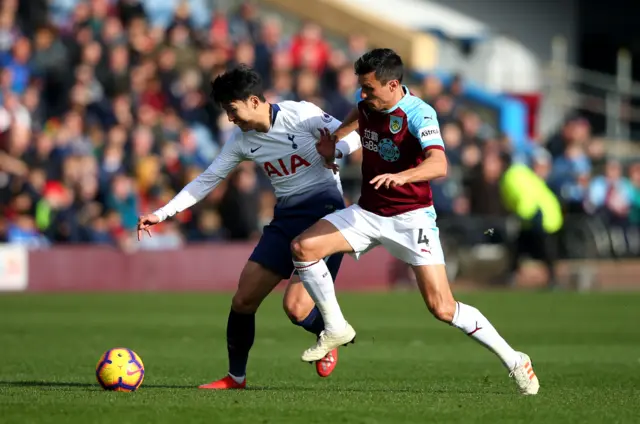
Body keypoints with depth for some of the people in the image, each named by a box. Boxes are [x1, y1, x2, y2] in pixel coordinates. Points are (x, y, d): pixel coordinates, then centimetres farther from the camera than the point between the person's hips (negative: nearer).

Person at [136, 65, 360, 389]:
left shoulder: (300, 115, -10)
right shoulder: (242, 141, 7)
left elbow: (352, 136, -10)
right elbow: (207, 180, 11)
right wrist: (161, 214, 6)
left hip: (324, 211, -6)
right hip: (286, 217, 7)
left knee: (296, 308, -19)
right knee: (243, 300, -1)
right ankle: (236, 377, 16)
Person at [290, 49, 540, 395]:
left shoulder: (418, 114, -21)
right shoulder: (366, 103, -1)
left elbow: (439, 165, -39)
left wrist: (401, 176, -56)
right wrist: (333, 141, 14)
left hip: (411, 217, -6)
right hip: (367, 212, 6)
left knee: (442, 308, -14)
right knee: (302, 248, -12)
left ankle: (514, 361, 1)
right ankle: (336, 329, 5)